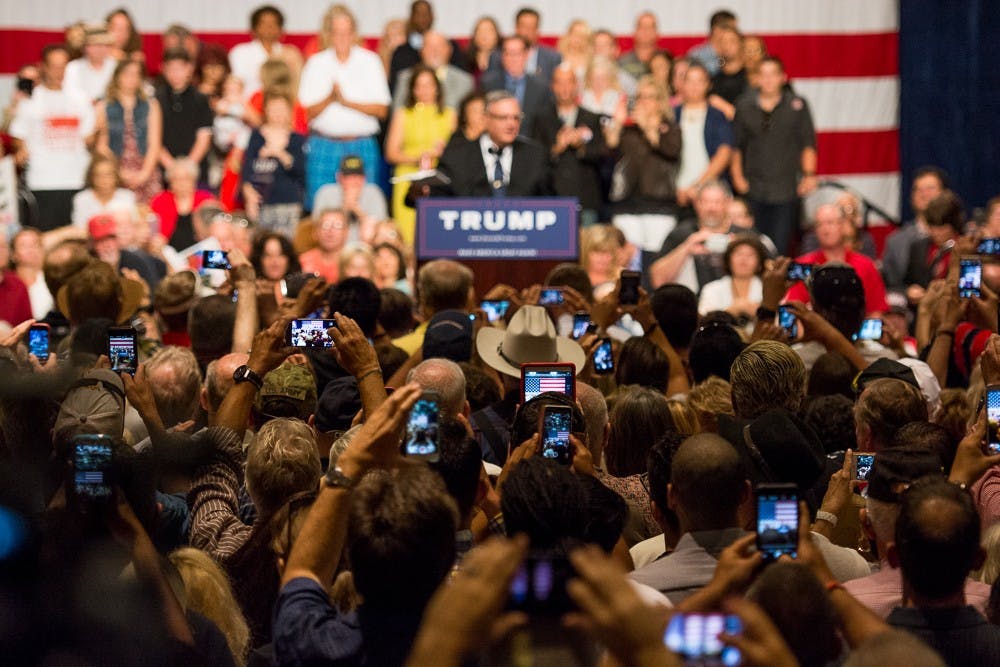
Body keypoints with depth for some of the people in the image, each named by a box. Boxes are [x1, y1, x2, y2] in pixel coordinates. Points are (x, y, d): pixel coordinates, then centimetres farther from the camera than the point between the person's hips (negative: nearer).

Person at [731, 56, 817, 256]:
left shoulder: (797, 106, 4)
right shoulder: (744, 107, 9)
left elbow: (808, 144, 6)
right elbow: (736, 146, 14)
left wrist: (809, 175, -4)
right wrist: (738, 176, 5)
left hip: (787, 191, -2)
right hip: (754, 191, 2)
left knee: (781, 247, -6)